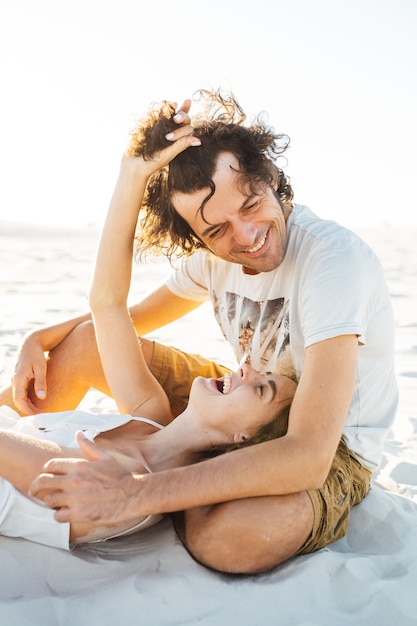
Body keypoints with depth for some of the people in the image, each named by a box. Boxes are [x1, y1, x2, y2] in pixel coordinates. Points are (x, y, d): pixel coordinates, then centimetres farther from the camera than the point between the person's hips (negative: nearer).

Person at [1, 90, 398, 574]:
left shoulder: (334, 258, -31)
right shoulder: (215, 253, -7)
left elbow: (308, 456, -39)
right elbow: (133, 317, 12)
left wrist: (135, 495, -41)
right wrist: (40, 339, -5)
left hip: (333, 449, -5)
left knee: (228, 536, -39)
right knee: (85, 342, -4)